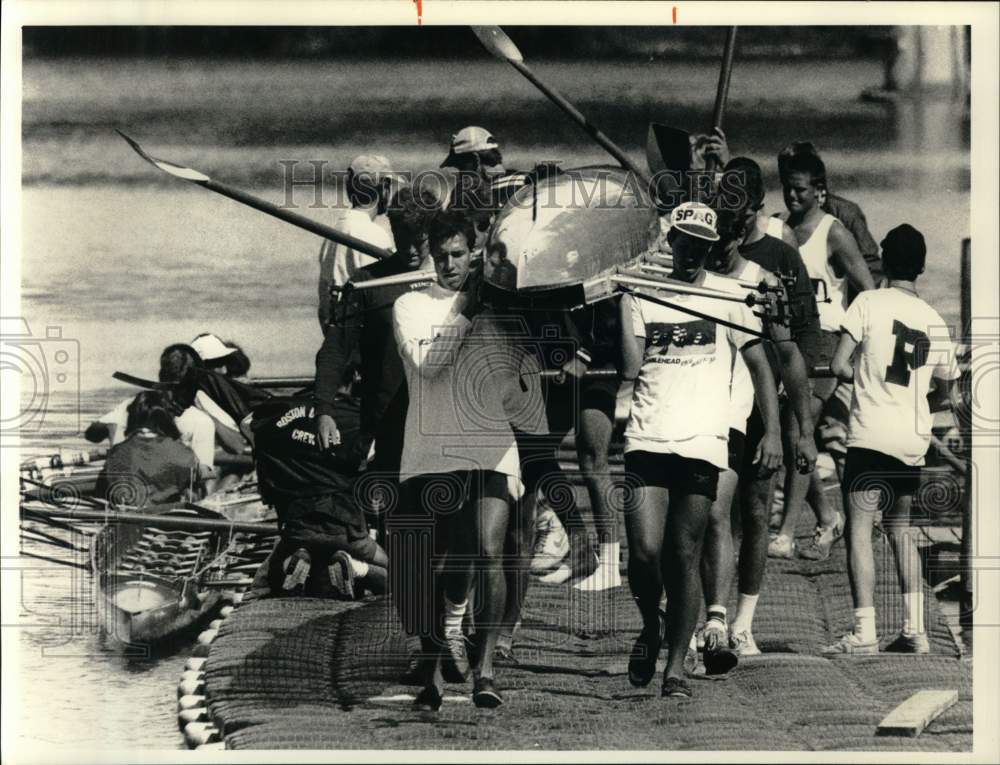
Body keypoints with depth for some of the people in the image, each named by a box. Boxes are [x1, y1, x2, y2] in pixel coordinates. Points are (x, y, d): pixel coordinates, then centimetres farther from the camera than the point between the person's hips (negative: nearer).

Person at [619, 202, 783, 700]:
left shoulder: (727, 297, 7)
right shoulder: (643, 294, 8)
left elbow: (759, 364, 8)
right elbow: (630, 368, -2)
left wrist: (772, 431, 0)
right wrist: (624, 304, -9)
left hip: (701, 445, 0)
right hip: (647, 440, 0)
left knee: (684, 558, 0)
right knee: (645, 551, -11)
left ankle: (675, 667, 7)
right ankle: (649, 627, 18)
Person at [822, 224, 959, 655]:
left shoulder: (869, 303, -5)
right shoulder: (935, 321, 9)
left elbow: (839, 366, -8)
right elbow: (949, 387, 17)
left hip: (872, 433, -5)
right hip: (915, 438, 5)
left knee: (859, 528, -4)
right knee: (899, 526, 18)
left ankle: (864, 631, -12)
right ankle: (914, 628, 14)